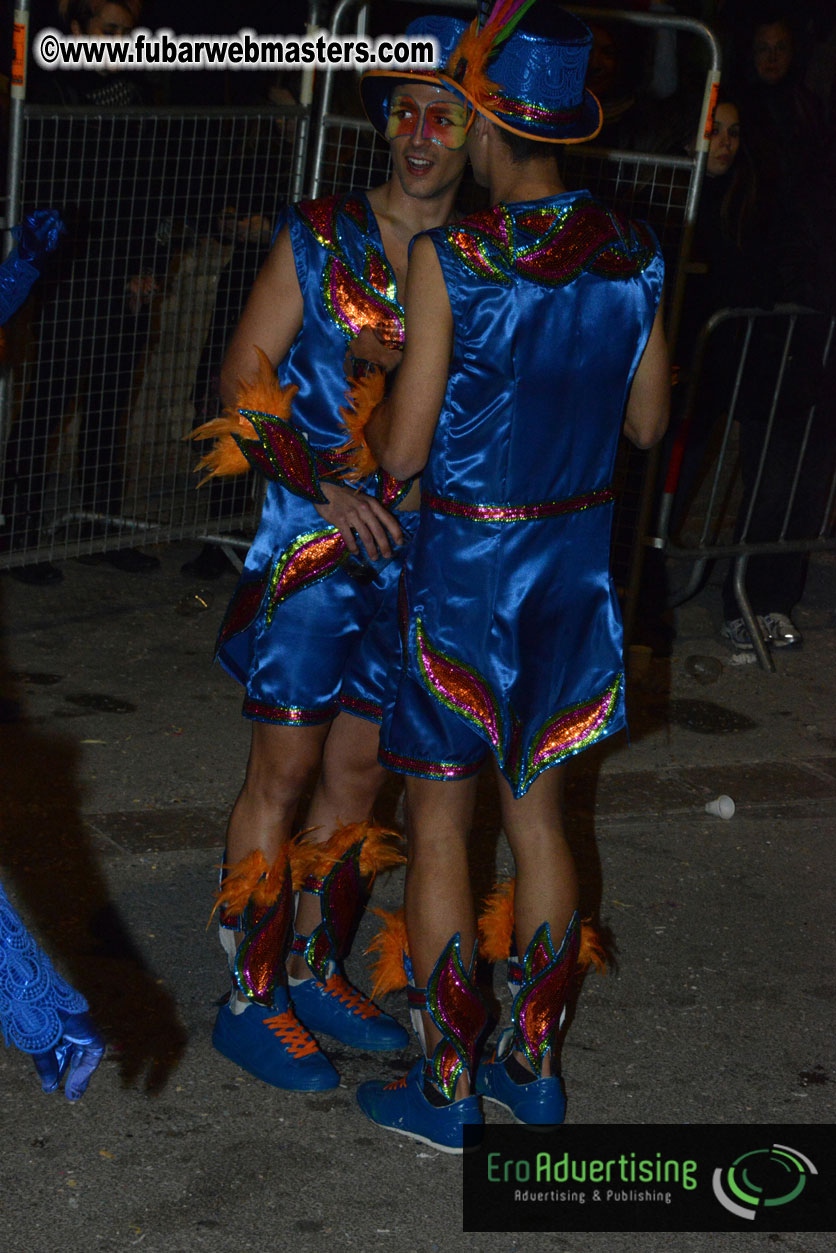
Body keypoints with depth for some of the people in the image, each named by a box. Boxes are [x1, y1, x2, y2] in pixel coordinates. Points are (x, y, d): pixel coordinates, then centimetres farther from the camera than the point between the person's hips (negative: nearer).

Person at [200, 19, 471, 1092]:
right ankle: (250, 999, 10)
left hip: (416, 549, 4)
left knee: (360, 768, 12)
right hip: (310, 542, -3)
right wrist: (327, 488, -14)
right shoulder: (320, 236, -5)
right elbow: (245, 377, -5)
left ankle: (316, 974, 26)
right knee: (284, 768, 0)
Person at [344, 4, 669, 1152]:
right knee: (538, 804, 17)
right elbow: (646, 422, 7)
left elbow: (402, 452, -16)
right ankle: (534, 1063, 27)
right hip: (577, 553, 6)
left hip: (465, 561, -5)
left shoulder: (451, 260, -20)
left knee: (439, 820, 6)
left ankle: (446, 1087, 15)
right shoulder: (634, 253, -3)